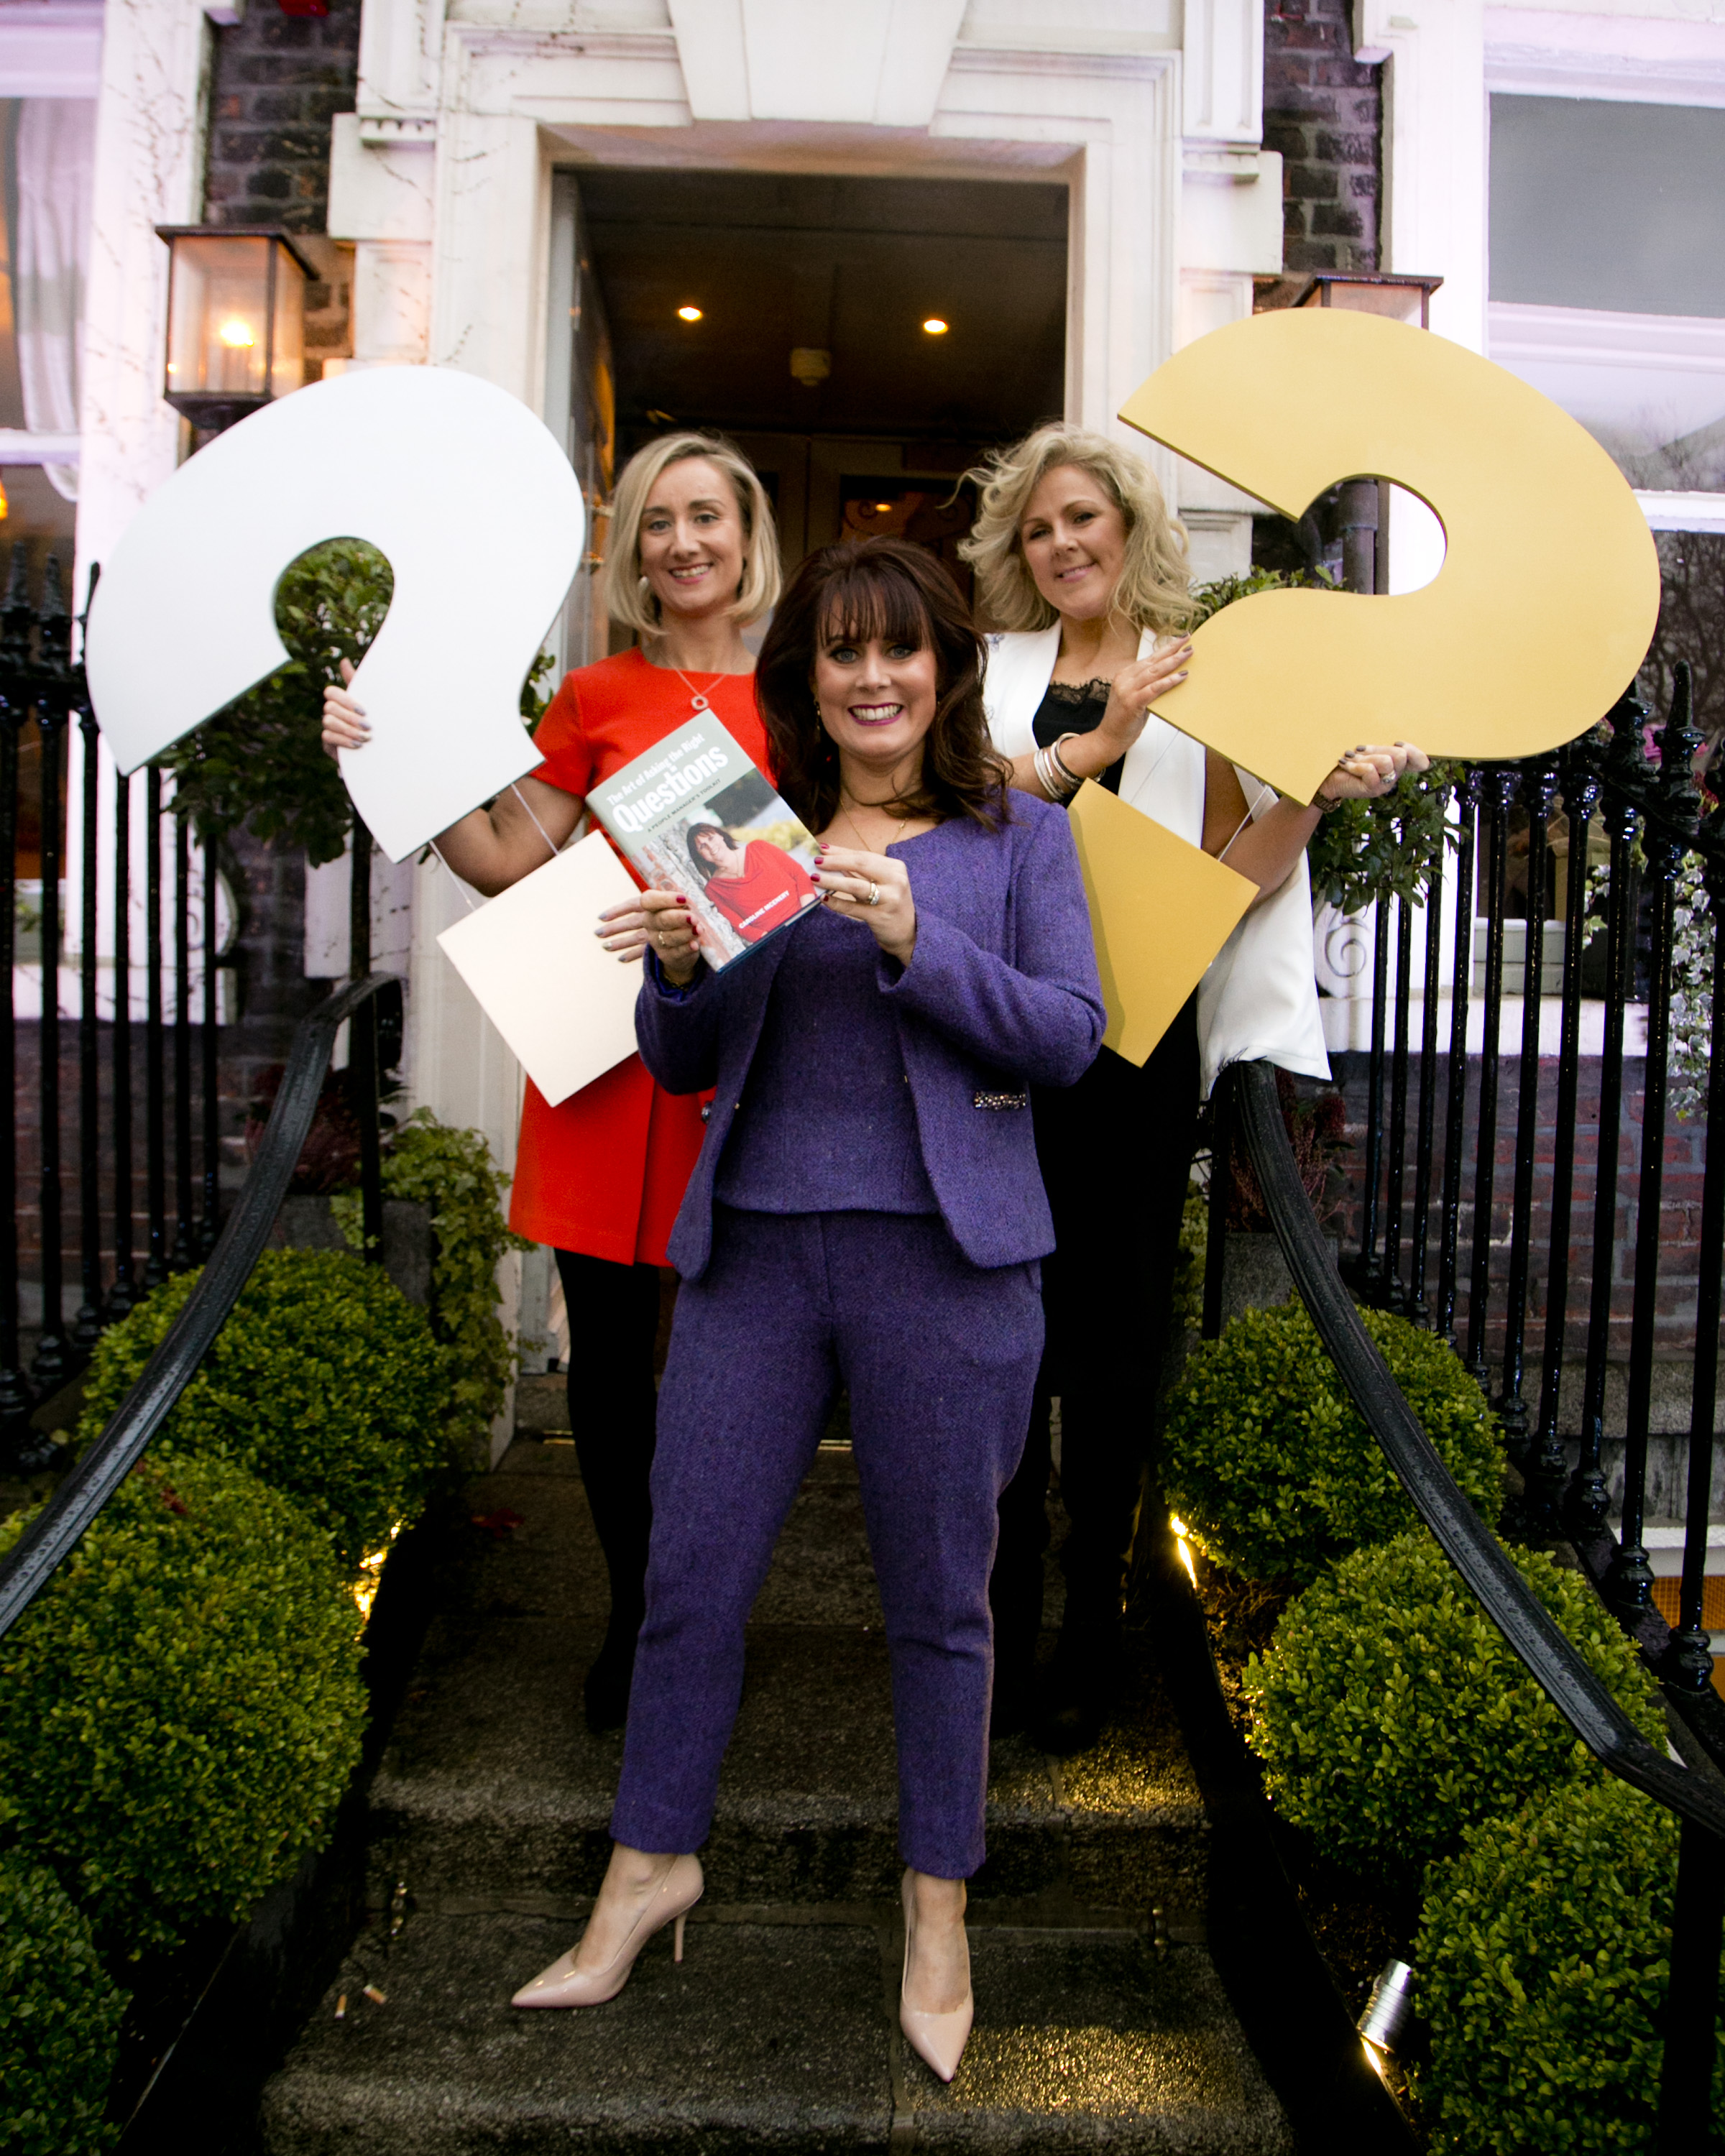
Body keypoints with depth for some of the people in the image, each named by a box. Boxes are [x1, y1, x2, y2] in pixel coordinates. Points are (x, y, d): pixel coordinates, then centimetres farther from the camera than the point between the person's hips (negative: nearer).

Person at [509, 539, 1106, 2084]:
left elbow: (1072, 1034, -5)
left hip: (942, 1254, -2)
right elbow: (681, 1063, 11)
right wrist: (677, 965, -10)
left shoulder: (1017, 834, 5)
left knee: (938, 1596, 9)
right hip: (757, 1245, 3)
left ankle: (938, 1906, 29)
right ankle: (651, 1867, 30)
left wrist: (914, 942, -18)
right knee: (689, 1577, 8)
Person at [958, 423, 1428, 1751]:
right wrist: (1095, 743, -16)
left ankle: (1091, 1639, 18)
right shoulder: (997, 668, 13)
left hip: (1139, 1039, -1)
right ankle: (1002, 1626, 20)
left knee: (1114, 1330, 4)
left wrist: (1316, 795, -11)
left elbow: (1231, 874, 4)